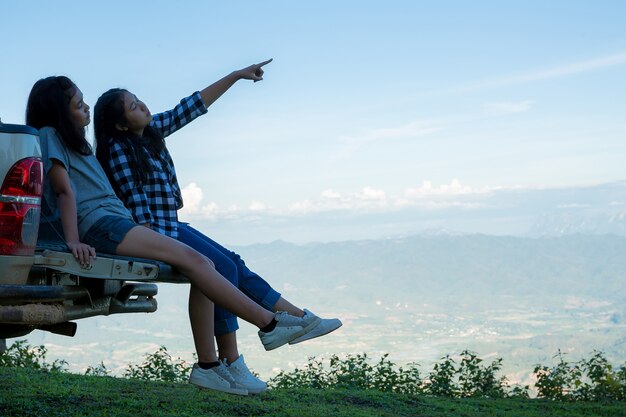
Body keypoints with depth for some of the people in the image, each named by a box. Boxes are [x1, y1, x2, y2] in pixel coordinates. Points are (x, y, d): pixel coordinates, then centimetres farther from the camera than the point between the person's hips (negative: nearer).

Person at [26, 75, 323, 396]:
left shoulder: (73, 141, 29)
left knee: (204, 266, -4)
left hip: (116, 222, 9)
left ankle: (207, 366, -7)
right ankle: (269, 324, -19)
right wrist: (74, 241, -21)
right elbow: (64, 189, -12)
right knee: (190, 258, -19)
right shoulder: (49, 136, 1)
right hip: (97, 225, -9)